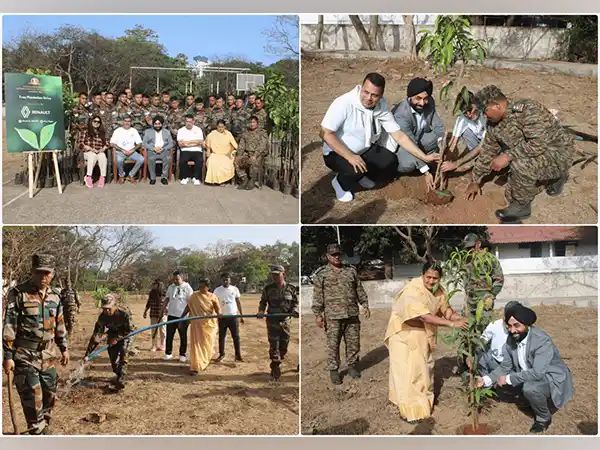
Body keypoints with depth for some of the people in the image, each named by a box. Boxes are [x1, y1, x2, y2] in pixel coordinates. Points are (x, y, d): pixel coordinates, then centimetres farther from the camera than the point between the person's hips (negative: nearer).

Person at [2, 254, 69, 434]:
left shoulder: (55, 296, 6)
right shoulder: (18, 293, -12)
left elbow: (60, 325, 17)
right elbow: (8, 326, -12)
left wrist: (64, 348, 18)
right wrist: (7, 355, -14)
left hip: (48, 355, 6)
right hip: (25, 355, -6)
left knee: (49, 395, 12)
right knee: (33, 399, -6)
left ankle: (44, 430, 30)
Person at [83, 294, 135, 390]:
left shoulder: (124, 314, -34)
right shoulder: (102, 317, -24)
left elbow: (130, 330, -20)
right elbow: (96, 335, -23)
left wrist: (117, 338, -27)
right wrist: (88, 353, -27)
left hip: (124, 336, -3)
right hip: (112, 337, 3)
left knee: (122, 356, -21)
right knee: (113, 359, 3)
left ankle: (121, 380, -22)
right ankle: (118, 375, 28)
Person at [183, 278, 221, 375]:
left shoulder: (212, 297, -2)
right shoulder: (194, 296, 1)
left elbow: (217, 308, -8)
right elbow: (188, 307, 6)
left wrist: (219, 313, -30)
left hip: (209, 324, 0)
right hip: (197, 324, 0)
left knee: (207, 344, 9)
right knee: (196, 344, -4)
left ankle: (204, 363, 32)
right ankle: (195, 367, -1)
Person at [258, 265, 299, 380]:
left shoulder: (291, 288, 1)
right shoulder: (268, 289, 0)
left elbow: (295, 302, 10)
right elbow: (263, 302, 10)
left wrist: (294, 310, -10)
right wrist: (261, 311, -8)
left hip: (286, 320, 2)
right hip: (272, 320, -2)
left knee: (284, 345, 8)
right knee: (274, 345, -7)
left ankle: (276, 366, 25)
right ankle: (276, 371, -2)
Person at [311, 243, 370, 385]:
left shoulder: (351, 271, 11)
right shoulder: (321, 274, 0)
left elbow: (360, 290, 16)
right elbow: (318, 296, -2)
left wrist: (365, 305, 9)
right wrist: (318, 314, -7)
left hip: (352, 315, 3)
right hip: (332, 316, -3)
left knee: (353, 342, 8)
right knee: (333, 344, 1)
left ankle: (352, 365, 25)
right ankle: (333, 370, 12)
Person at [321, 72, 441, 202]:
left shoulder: (381, 107, -9)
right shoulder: (344, 103, -27)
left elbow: (399, 135, -5)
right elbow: (326, 134, -28)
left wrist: (424, 157, -11)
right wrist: (350, 156, -36)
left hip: (365, 150, 6)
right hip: (338, 153, -5)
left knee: (391, 163, -14)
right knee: (356, 169, -33)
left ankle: (360, 176, 12)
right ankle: (341, 183, 1)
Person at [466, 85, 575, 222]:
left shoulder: (528, 109, -27)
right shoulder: (494, 125, -2)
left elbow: (539, 144, -35)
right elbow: (487, 153, 10)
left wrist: (508, 155, -33)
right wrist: (475, 181, 15)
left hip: (559, 153, -9)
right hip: (538, 159, 9)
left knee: (521, 164, -35)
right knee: (511, 195, 10)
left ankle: (522, 206, -11)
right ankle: (554, 177, 26)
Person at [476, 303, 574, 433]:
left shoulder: (542, 341, -30)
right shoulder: (511, 339, -8)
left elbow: (537, 373, -36)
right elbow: (505, 367, -2)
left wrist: (509, 379, -29)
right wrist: (486, 380, -17)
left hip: (552, 379, -8)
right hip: (529, 377, 8)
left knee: (530, 387, -34)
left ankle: (544, 417, -4)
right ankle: (537, 400, 15)